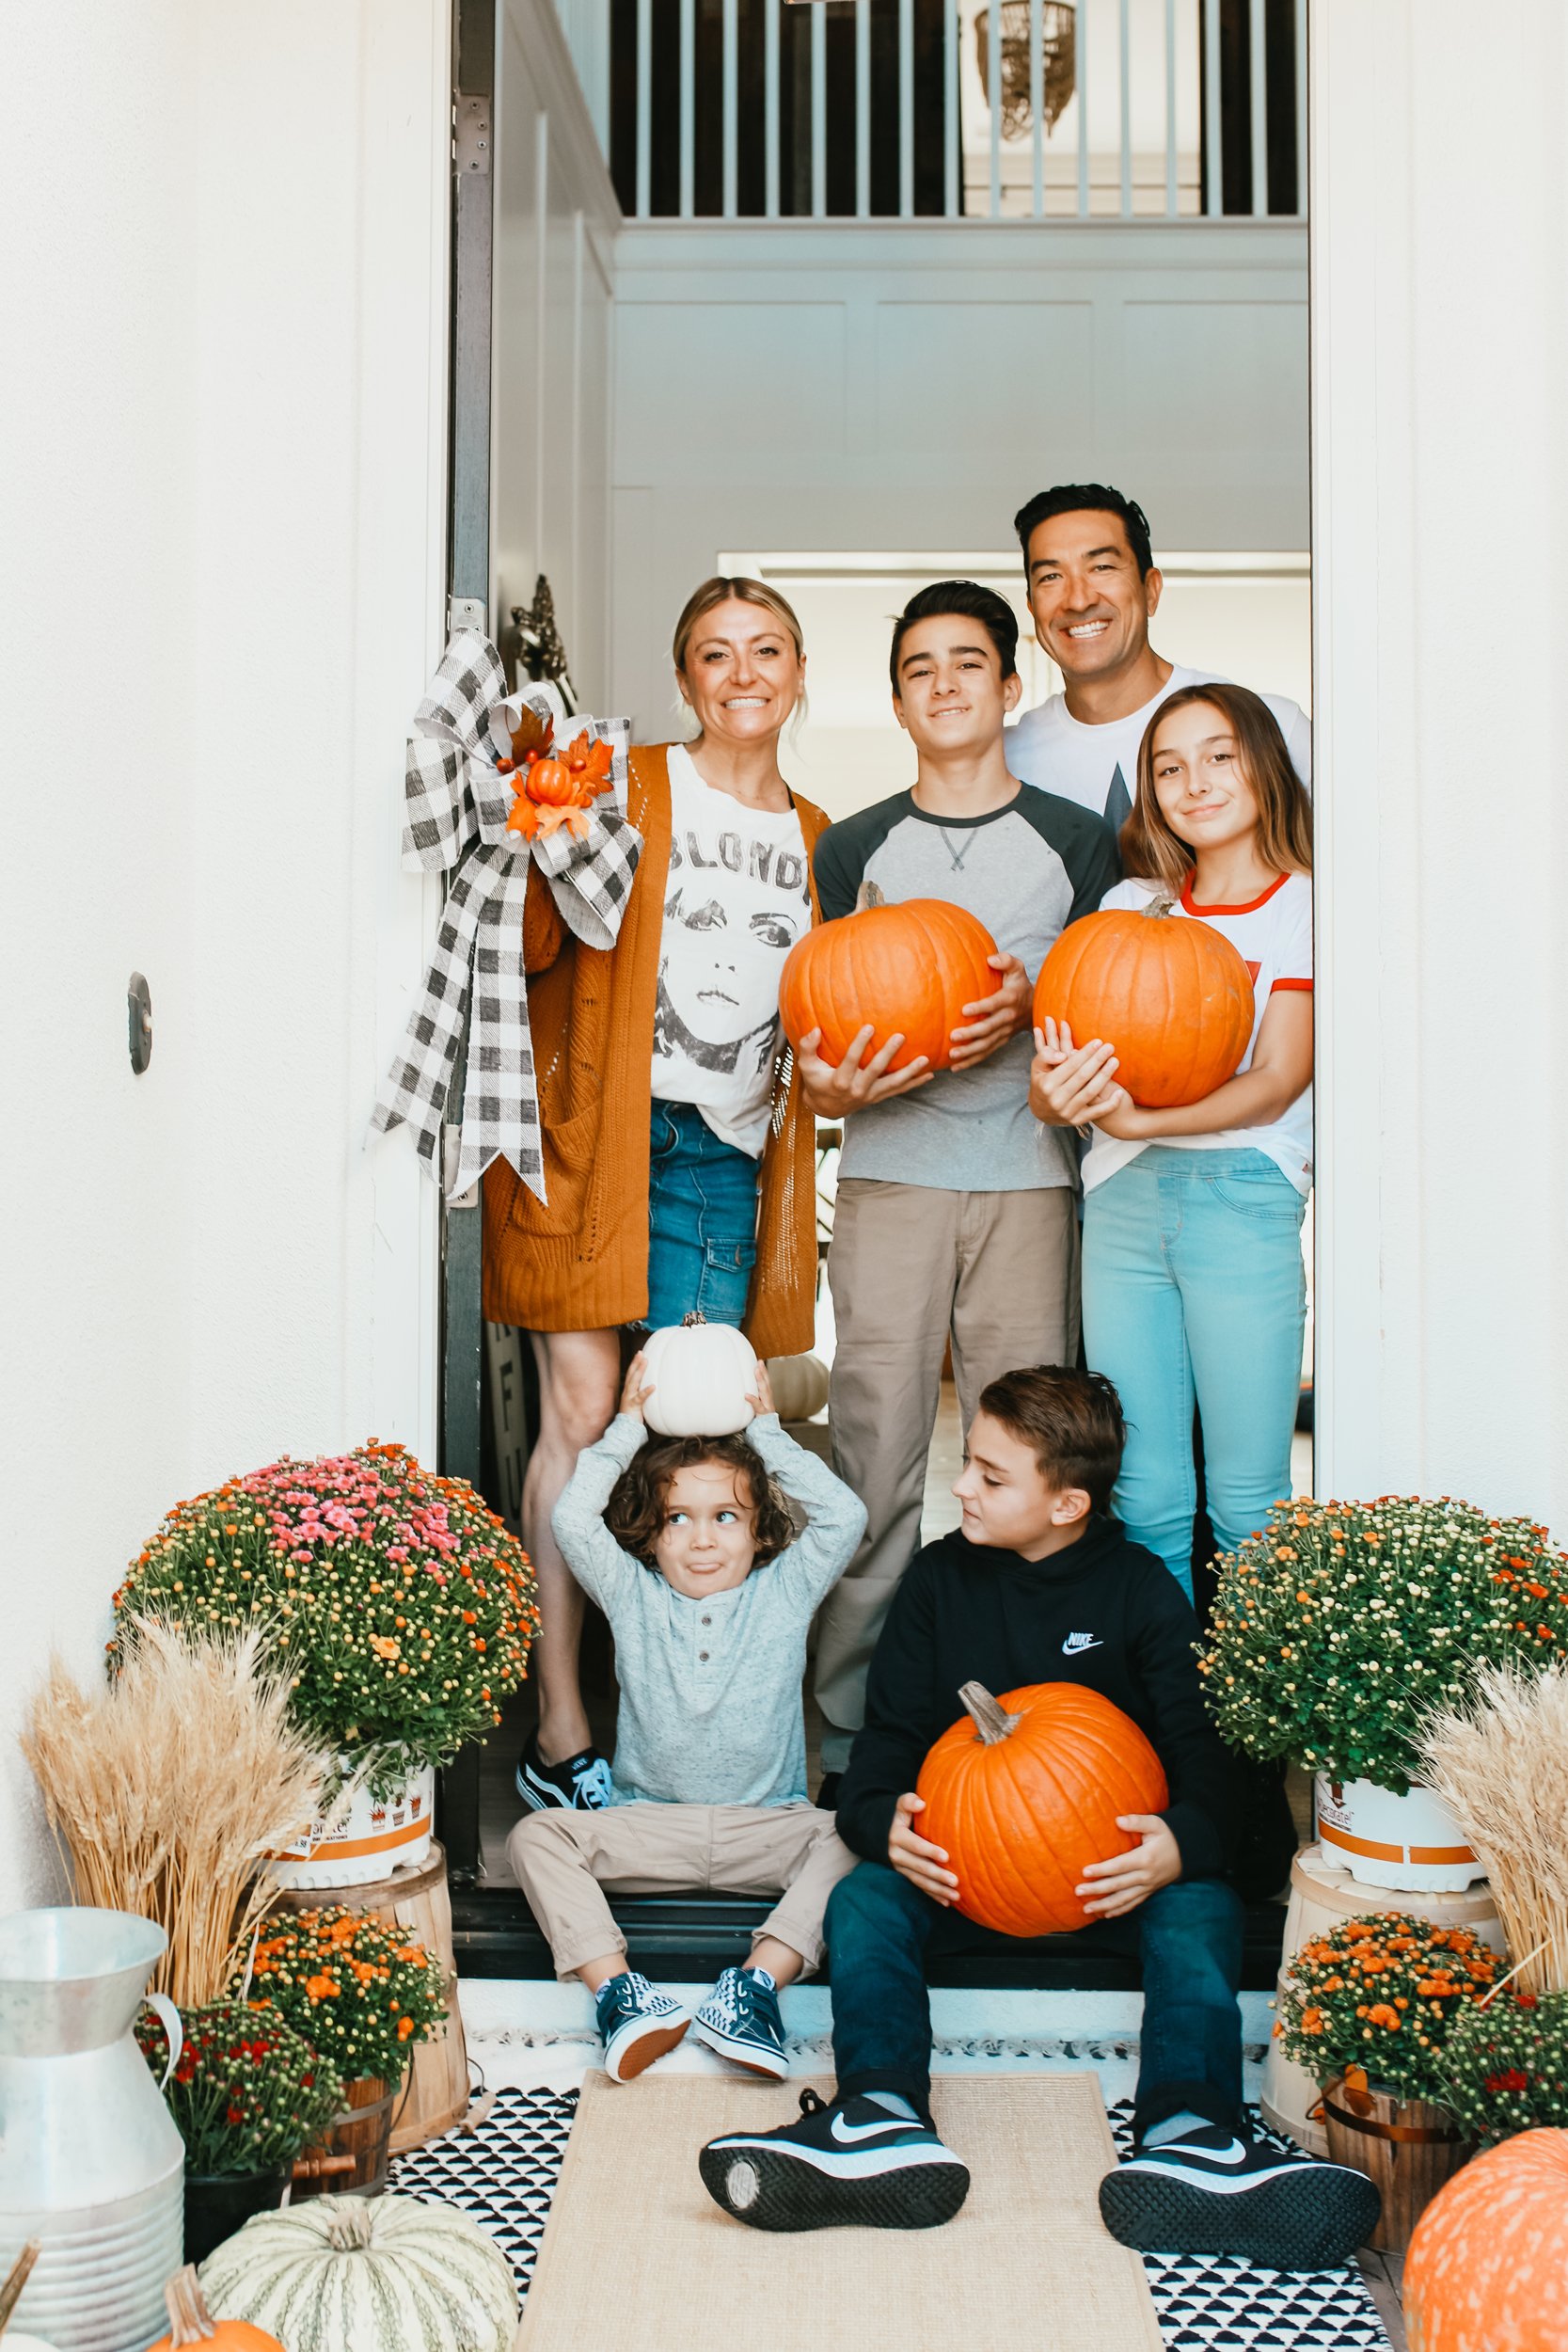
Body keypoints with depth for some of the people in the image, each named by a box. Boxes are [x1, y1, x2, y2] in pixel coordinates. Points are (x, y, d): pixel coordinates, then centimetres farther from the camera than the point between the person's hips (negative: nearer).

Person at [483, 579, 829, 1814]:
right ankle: (559, 1733, -1)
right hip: (595, 1129, -4)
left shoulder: (815, 836, 18)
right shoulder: (627, 786, 4)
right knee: (584, 1410, -7)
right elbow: (537, 953, -6)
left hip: (722, 1156, 4)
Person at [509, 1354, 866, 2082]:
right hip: (648, 1824, 1)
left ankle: (757, 1981, -35)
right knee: (536, 1835, -23)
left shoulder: (785, 1592, 6)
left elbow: (844, 1517, -6)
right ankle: (618, 1991, -34)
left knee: (847, 1839, -29)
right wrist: (629, 1426, -1)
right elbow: (571, 1519, -5)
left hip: (764, 1826, -1)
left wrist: (765, 1429, 0)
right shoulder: (632, 1596, 7)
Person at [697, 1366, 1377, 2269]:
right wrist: (883, 1821, -18)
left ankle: (1189, 2136, -50)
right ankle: (886, 2121, -49)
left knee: (1203, 1908, -31)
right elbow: (889, 1733, 6)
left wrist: (1183, 1844, -26)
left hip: (1112, 1871, -1)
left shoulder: (1140, 1587, 0)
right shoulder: (942, 1578, 5)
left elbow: (1204, 1745, -4)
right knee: (862, 1899, -26)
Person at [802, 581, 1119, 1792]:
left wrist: (1034, 1004, -11)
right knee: (875, 1454, -3)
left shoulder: (1075, 839, 10)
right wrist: (838, 1082, -12)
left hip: (1030, 1176, 0)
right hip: (891, 1180, 0)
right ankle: (853, 1732, 5)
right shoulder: (856, 848, 12)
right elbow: (820, 1036, 11)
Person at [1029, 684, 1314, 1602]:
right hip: (1123, 1200, 4)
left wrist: (1141, 1120, -22)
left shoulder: (1304, 905, 2)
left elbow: (1278, 1080, -7)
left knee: (1246, 1501, -2)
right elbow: (1064, 1065, 9)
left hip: (1242, 1194, -4)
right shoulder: (1131, 905, 15)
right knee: (1145, 1499, 6)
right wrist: (1055, 1089, -17)